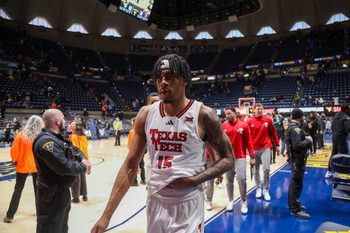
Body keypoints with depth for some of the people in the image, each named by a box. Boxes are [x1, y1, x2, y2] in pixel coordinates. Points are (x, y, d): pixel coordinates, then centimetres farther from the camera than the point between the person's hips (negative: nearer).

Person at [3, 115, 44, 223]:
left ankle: (10, 215, 18)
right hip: (38, 166, 0)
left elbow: (14, 151, -8)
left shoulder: (21, 135, -12)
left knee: (18, 189, 13)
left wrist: (15, 161, 11)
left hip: (23, 165, 0)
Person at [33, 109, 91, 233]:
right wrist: (83, 166, -15)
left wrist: (83, 159, -7)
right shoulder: (46, 141, -25)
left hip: (63, 191, 10)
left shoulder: (57, 138, 8)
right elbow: (64, 167, -32)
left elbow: (75, 150, 15)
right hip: (52, 195, -10)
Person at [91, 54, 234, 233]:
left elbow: (228, 159, -4)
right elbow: (130, 166, -1)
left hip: (188, 204, -4)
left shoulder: (203, 115, -13)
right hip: (155, 202, 5)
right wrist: (106, 216, -4)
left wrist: (193, 180, -18)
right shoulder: (146, 114, -3)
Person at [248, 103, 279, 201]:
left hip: (265, 148, -1)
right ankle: (258, 189, 26)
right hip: (254, 149, 1)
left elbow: (273, 133, 7)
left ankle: (266, 190, 10)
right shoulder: (250, 121, -2)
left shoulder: (268, 120, 0)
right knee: (256, 170, 10)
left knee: (266, 169, -6)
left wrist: (277, 145, 9)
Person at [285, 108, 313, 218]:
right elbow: (297, 145, -30)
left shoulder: (293, 127, 11)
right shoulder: (296, 128, -22)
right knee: (297, 184, -3)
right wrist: (308, 140, -17)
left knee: (294, 182, 19)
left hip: (297, 158, 11)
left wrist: (306, 140, -1)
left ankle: (292, 203, 33)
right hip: (298, 159, -11)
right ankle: (295, 209, 5)